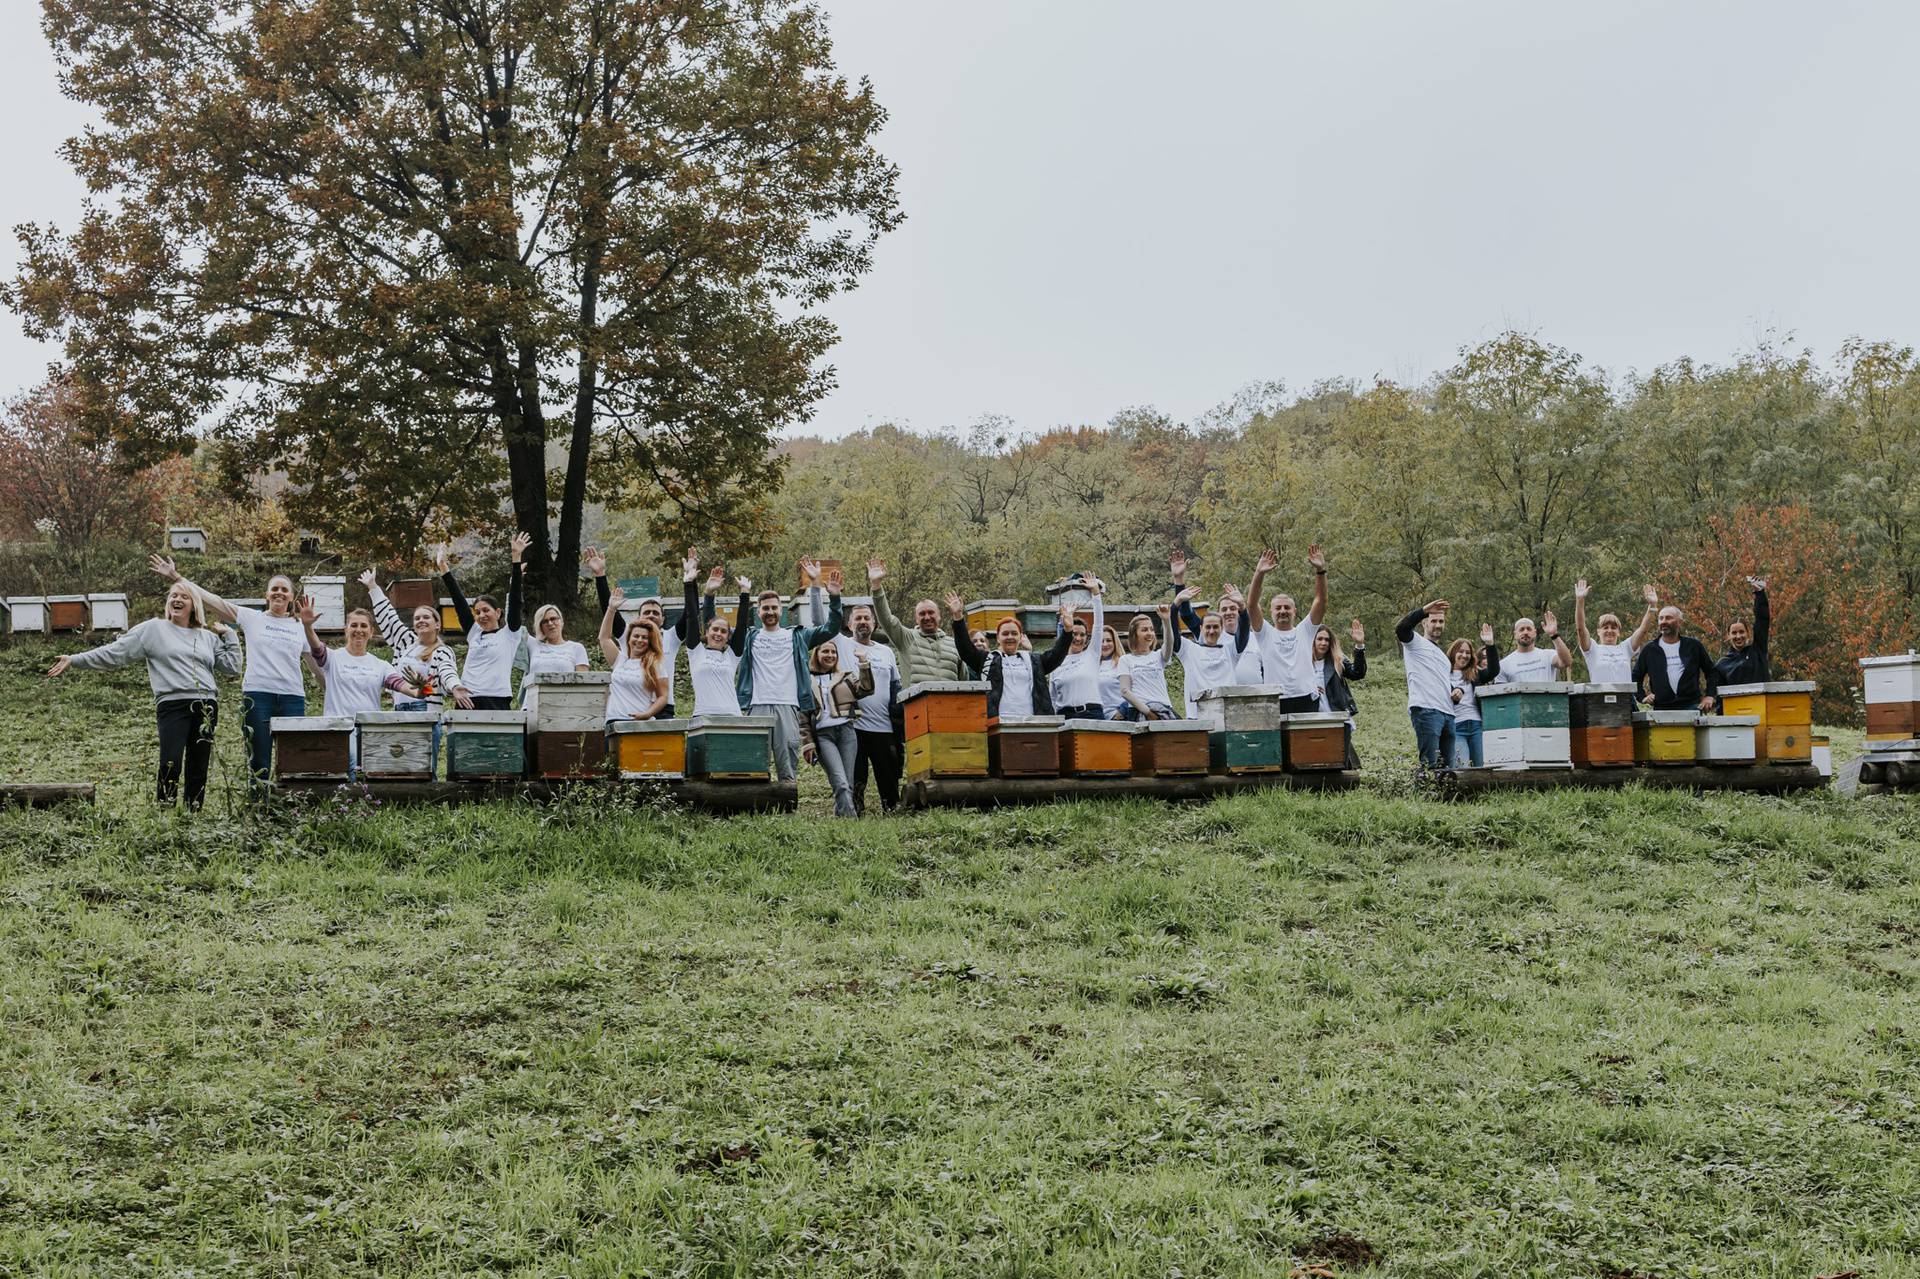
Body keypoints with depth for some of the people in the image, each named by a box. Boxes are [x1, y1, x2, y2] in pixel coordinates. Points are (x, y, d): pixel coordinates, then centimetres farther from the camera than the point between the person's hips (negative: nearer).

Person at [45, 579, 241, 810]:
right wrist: (74, 660, 3)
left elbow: (232, 666, 20)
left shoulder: (208, 637, 20)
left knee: (198, 771, 3)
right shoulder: (154, 629, 10)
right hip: (172, 704, -4)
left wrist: (228, 635, 16)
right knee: (171, 766, -20)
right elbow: (113, 652, 8)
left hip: (206, 706, 4)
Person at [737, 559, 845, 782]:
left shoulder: (796, 636, 17)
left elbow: (830, 629, 12)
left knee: (788, 768, -4)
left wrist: (833, 598, -2)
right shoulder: (750, 637, 17)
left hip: (788, 707, 0)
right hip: (758, 707, 0)